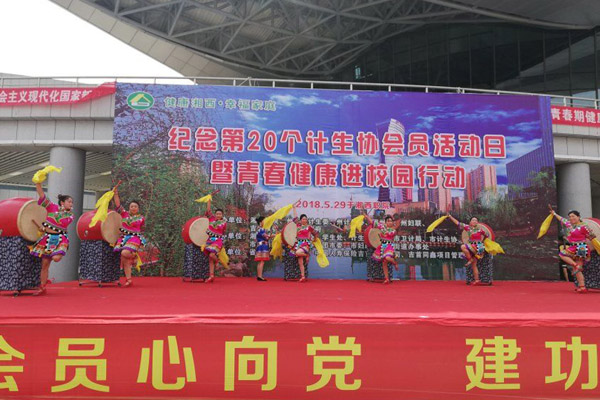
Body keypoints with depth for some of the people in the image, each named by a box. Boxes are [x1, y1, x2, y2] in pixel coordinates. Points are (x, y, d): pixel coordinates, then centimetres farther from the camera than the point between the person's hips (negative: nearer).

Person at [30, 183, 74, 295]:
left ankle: (58, 254, 9)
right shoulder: (53, 207, 1)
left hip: (60, 239, -1)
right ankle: (42, 287, 16)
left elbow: (60, 226, -7)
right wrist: (38, 182, -13)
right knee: (45, 264, 5)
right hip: (47, 238, 1)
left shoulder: (70, 216, 1)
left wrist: (44, 229, -12)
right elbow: (42, 195, -5)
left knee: (56, 258, -28)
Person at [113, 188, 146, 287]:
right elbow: (118, 205, 4)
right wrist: (116, 194, -5)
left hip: (135, 238, -3)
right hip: (123, 237, 3)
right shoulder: (124, 214, 11)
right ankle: (128, 279, 2)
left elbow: (142, 231, 12)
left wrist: (141, 243, 10)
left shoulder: (141, 218, 5)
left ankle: (134, 256, 5)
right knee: (125, 259, -4)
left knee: (125, 253, -29)